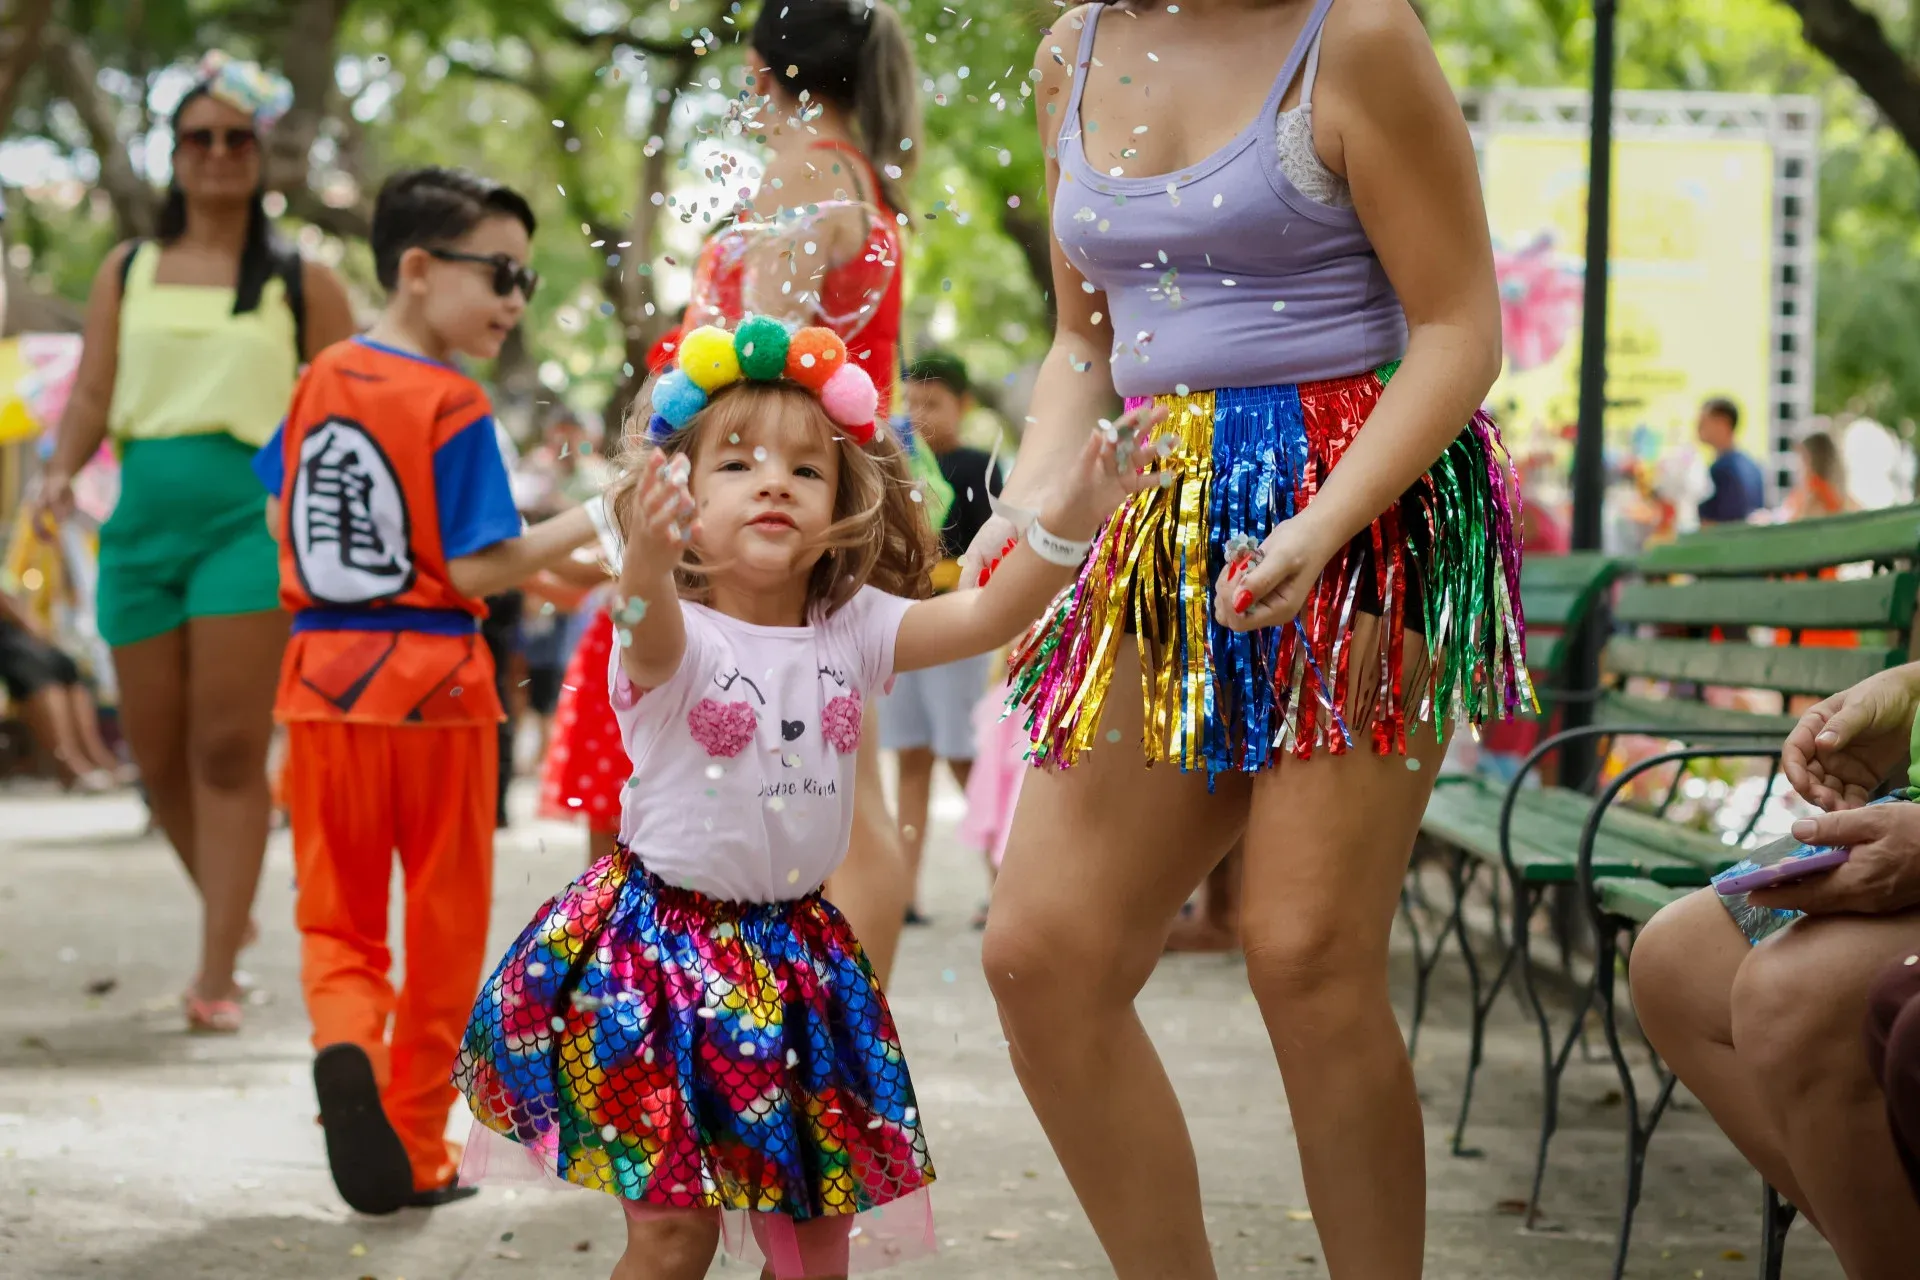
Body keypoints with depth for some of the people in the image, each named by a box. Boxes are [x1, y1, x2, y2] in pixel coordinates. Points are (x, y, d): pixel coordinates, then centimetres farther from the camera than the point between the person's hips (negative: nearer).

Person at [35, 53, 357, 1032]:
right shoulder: (128, 271, 15)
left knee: (228, 748, -11)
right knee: (158, 754, 7)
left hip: (251, 517, -3)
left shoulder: (302, 283, 7)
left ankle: (217, 973, -9)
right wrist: (62, 470, -10)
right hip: (142, 518, 4)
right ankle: (227, 906, 32)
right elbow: (93, 392, 9)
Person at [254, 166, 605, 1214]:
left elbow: (281, 520, 13)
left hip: (322, 679, 4)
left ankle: (344, 1040, -20)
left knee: (336, 912, 11)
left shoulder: (319, 381, 5)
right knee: (443, 929, 9)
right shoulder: (454, 407, -13)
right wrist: (583, 524, -6)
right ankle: (417, 1153, 14)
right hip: (432, 683, -4)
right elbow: (478, 572, -16)